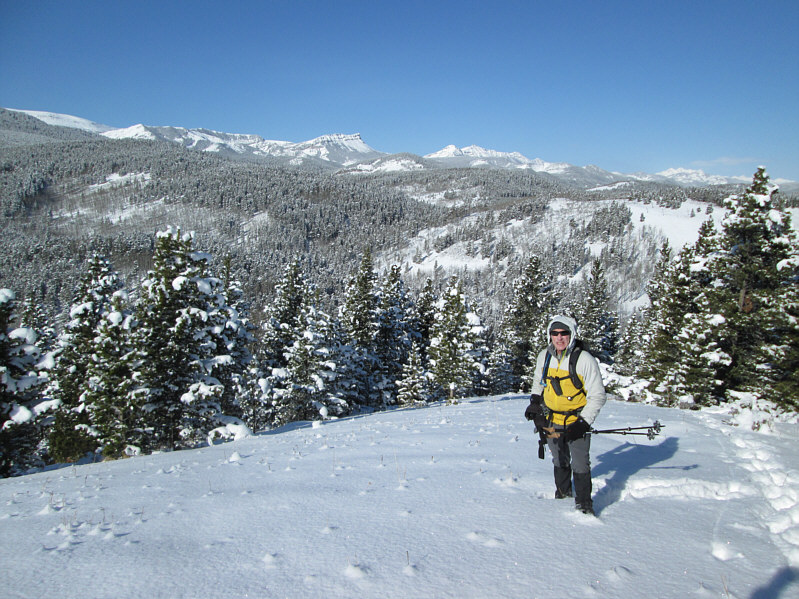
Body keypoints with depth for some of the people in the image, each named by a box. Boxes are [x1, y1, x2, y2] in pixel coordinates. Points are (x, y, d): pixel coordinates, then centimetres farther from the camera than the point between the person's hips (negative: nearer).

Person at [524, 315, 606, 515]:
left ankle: (584, 503, 17)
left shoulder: (585, 360, -16)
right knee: (560, 461, 19)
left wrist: (584, 422, -18)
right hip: (551, 422, 4)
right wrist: (534, 403, 6)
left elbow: (597, 396, -11)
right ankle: (563, 492, 39)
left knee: (580, 465, 0)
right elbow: (538, 382, 19)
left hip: (576, 423, -4)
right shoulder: (544, 356, -1)